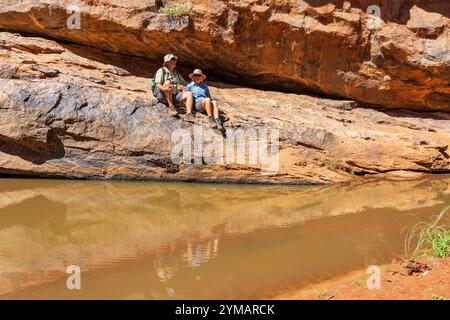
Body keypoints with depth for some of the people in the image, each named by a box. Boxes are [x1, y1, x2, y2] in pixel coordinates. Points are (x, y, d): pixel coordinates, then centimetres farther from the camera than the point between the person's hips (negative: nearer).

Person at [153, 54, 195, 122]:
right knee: (168, 82, -32)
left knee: (189, 93, -15)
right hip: (163, 95, -6)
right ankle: (171, 107, -30)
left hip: (175, 95, 6)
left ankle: (188, 114, -34)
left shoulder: (176, 73, 23)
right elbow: (158, 85, -12)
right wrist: (164, 89, -33)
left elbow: (184, 84, 28)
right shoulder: (161, 70, 3)